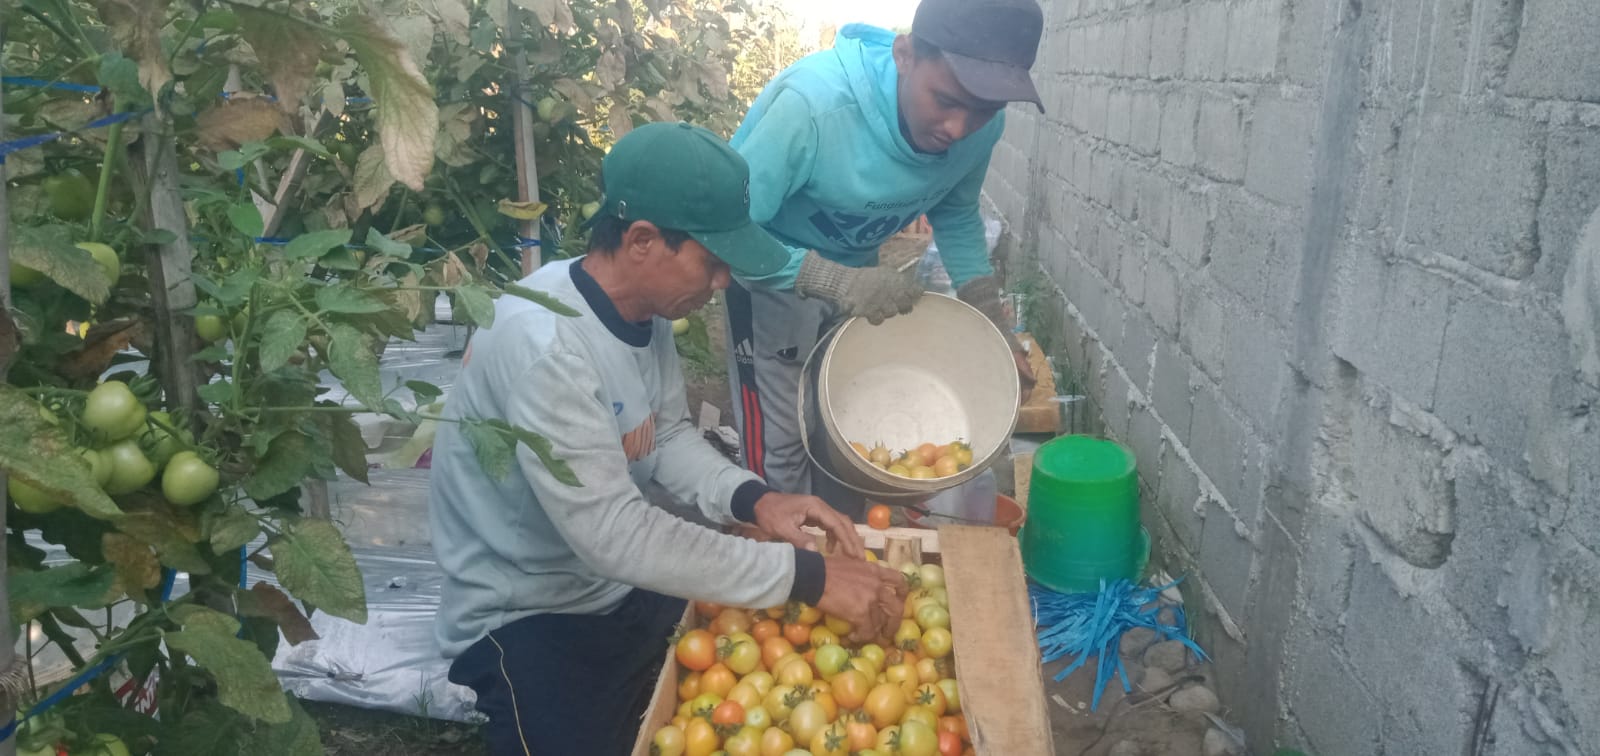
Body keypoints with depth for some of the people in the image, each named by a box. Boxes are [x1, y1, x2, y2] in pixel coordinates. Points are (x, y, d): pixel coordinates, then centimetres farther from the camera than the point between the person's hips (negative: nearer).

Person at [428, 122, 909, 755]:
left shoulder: (643, 307, -4)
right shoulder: (542, 343, -31)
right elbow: (611, 534, -35)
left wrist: (754, 499, -13)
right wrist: (806, 576, -33)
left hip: (628, 583, 8)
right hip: (529, 619, -8)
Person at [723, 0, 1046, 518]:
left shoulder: (980, 126, -20)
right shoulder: (812, 101, -38)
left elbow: (955, 214, 1)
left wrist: (991, 321, -8)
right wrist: (835, 281, -42)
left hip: (857, 276, 5)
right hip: (770, 275, -5)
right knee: (780, 452, -3)